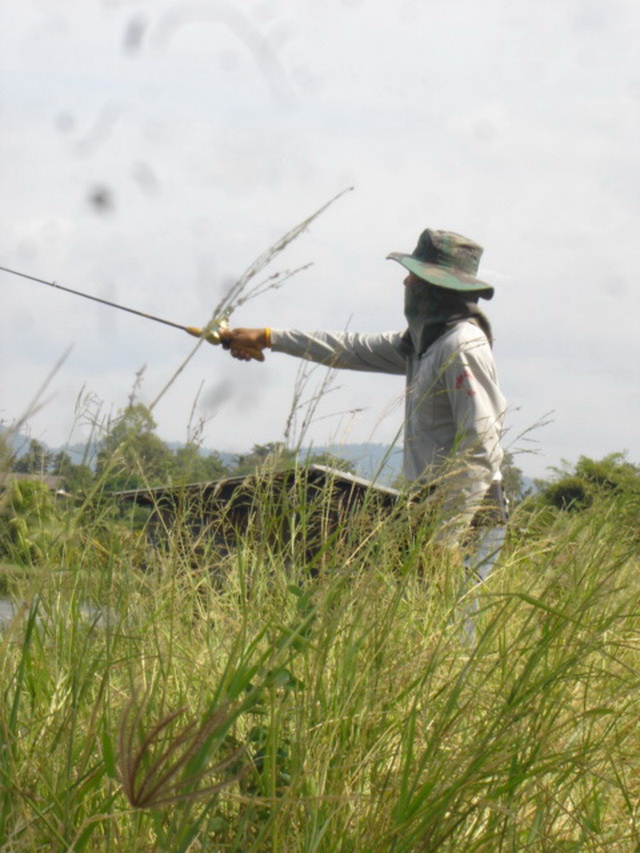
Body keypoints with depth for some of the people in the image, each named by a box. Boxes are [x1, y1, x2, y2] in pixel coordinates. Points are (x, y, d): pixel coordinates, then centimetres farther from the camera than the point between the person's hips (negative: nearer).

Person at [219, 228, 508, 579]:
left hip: (470, 523, -9)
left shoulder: (463, 346, -12)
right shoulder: (423, 341, 18)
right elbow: (357, 349, 31)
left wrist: (447, 538, -21)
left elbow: (481, 449, -18)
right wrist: (267, 338, 38)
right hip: (440, 513, 9)